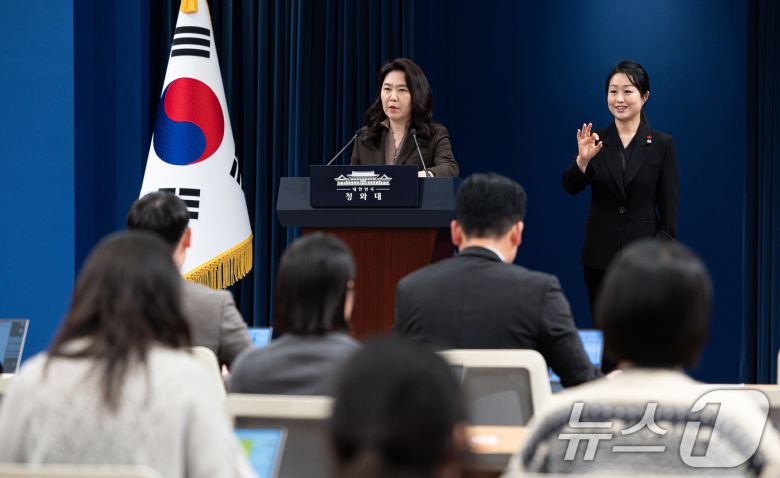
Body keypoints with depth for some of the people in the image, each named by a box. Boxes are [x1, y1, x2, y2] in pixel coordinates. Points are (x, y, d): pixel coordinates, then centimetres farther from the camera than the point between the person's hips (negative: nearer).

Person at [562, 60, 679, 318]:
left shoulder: (661, 144, -2)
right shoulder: (596, 141, 2)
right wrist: (583, 159, -30)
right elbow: (570, 187, -10)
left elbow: (669, 209, -1)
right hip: (600, 257, 2)